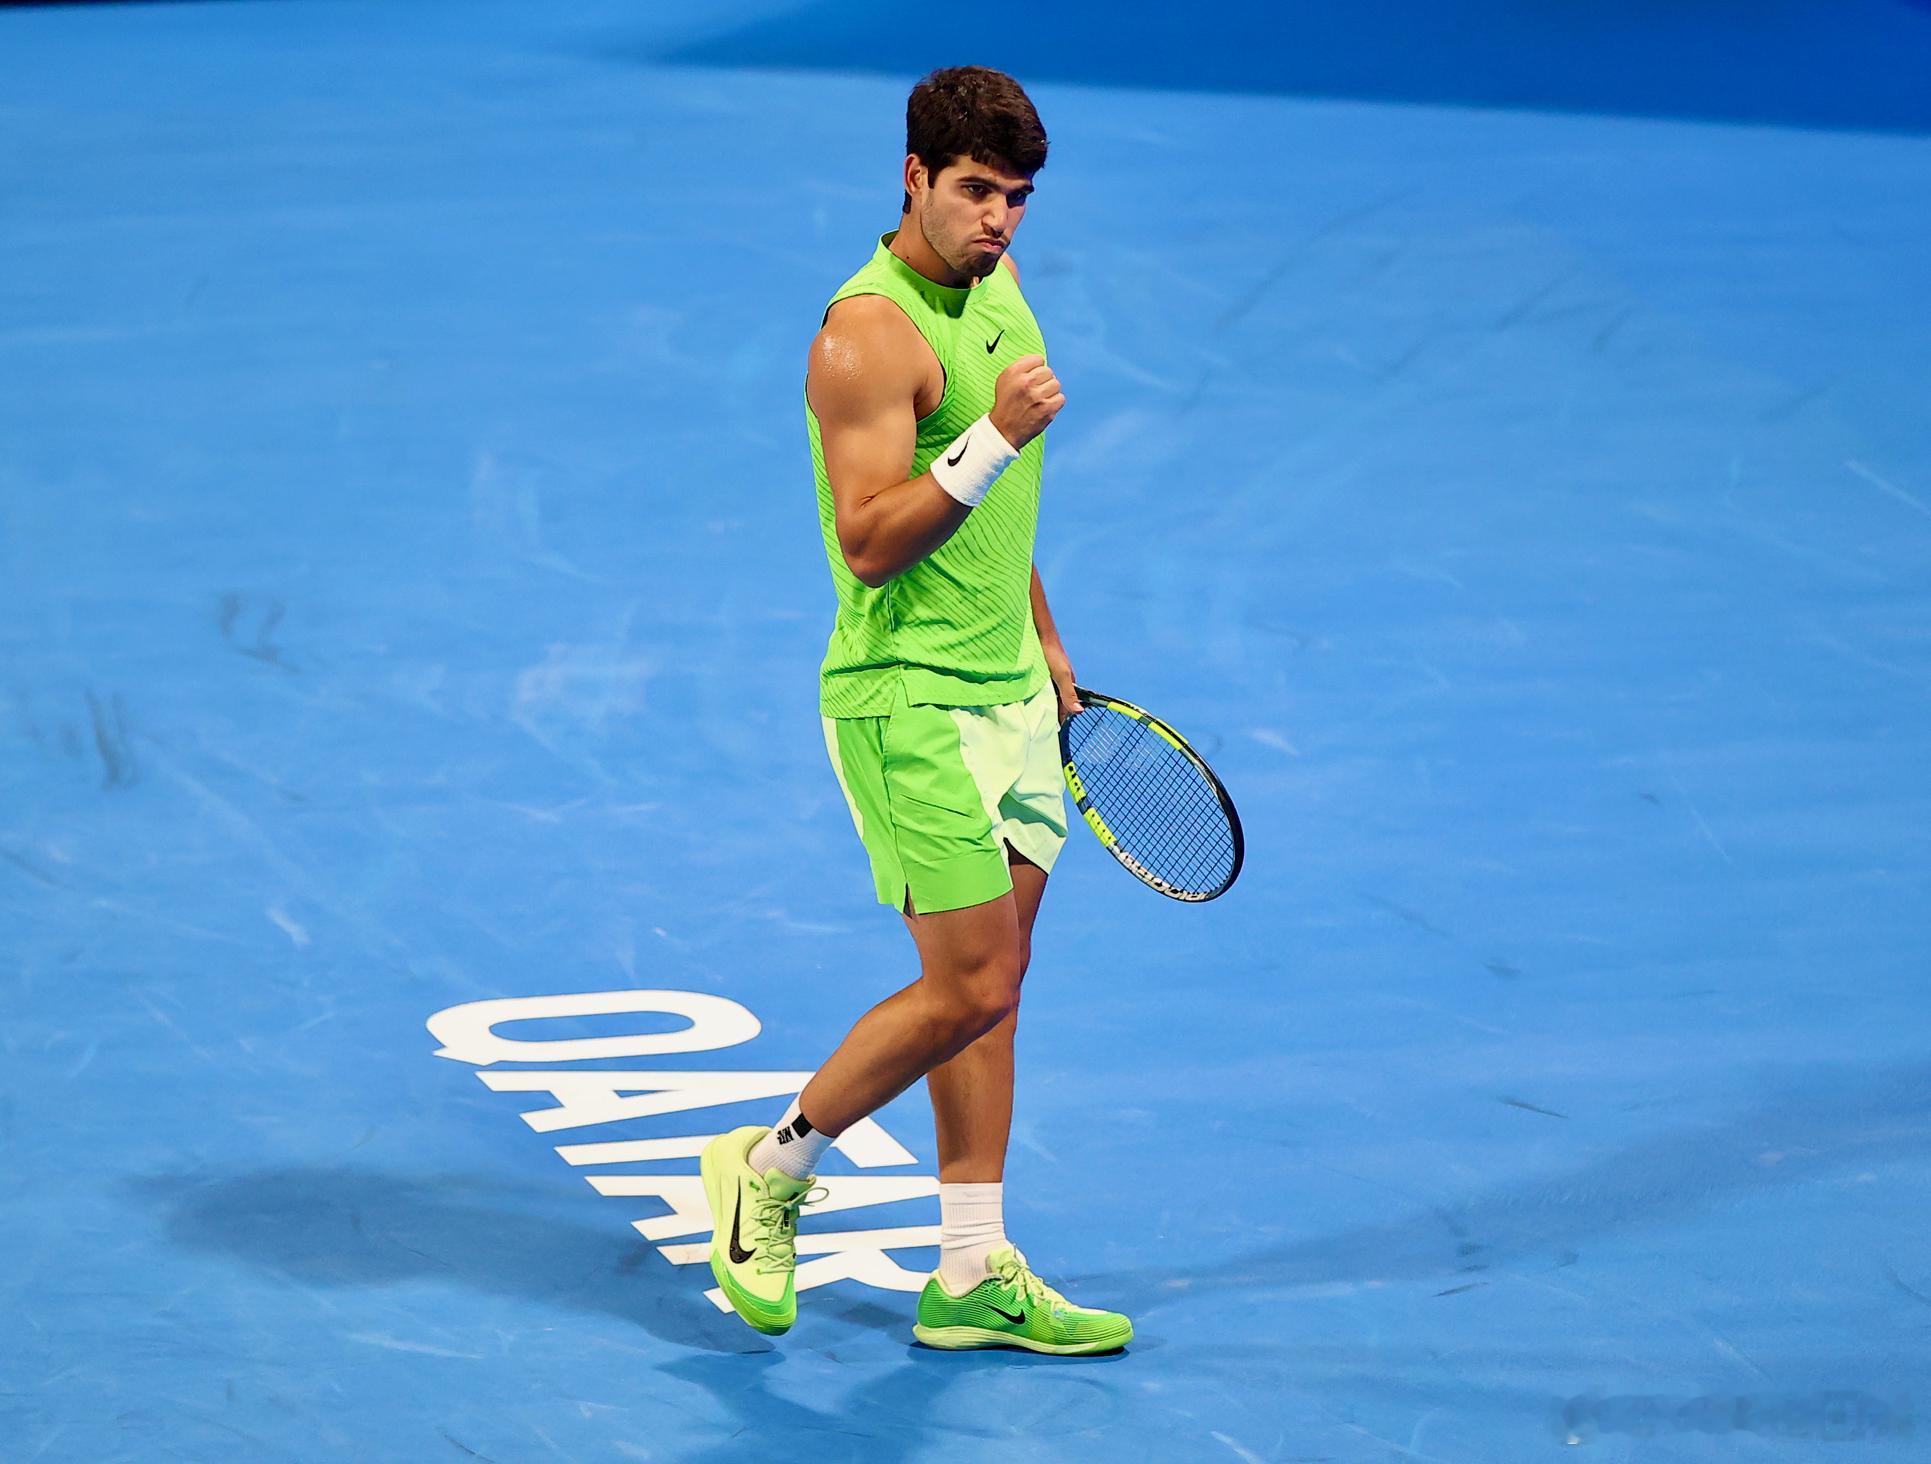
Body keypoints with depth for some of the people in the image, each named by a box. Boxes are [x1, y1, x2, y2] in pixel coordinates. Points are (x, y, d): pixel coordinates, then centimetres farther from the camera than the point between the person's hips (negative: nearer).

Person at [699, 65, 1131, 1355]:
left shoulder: (996, 285, 10)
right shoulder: (870, 335, -18)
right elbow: (868, 545, -24)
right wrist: (996, 436, -31)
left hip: (1006, 690, 9)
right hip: (910, 703, -9)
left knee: (994, 985, 8)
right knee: (967, 988, -8)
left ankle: (975, 1279, 14)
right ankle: (770, 1170, 13)